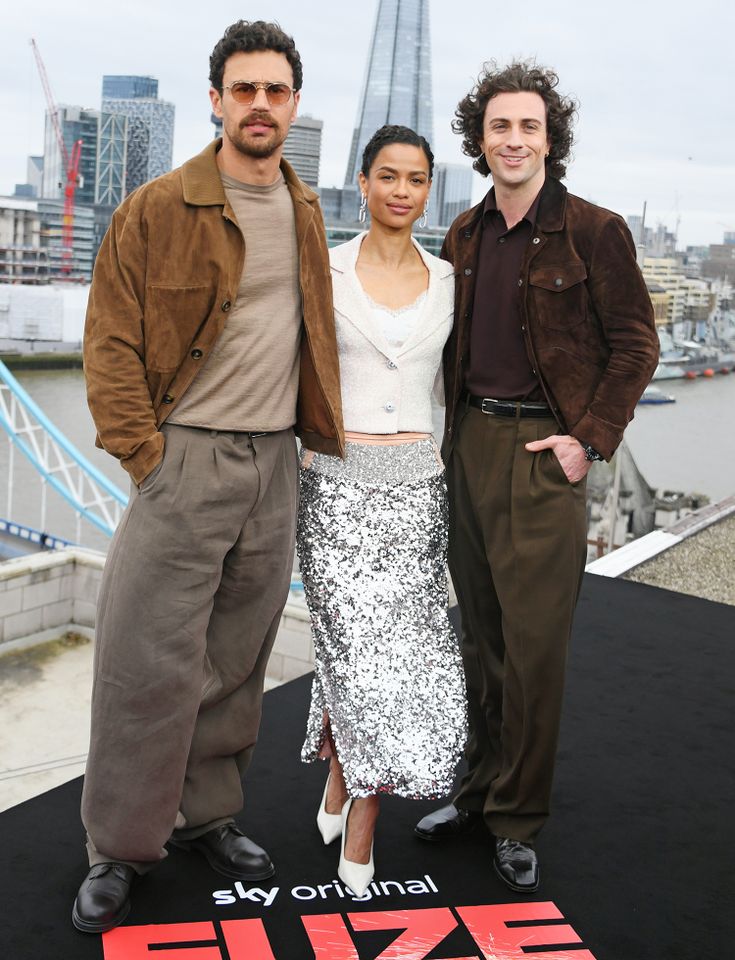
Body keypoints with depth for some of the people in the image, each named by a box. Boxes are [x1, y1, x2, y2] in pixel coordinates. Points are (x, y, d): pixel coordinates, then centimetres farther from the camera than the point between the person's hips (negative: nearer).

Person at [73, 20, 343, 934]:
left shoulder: (306, 215, 12)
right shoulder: (156, 209, -4)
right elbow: (111, 341, -5)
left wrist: (320, 431, 14)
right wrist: (145, 455, -11)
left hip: (275, 464, 5)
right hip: (185, 458, -5)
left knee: (236, 660, 12)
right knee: (152, 661, -3)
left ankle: (206, 814, 28)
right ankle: (118, 849, 12)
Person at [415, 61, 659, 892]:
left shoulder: (592, 231, -5)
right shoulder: (464, 236, 11)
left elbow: (635, 343, -3)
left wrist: (591, 439, -10)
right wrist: (453, 428, 10)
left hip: (543, 450, -5)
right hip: (470, 445, 5)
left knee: (533, 644, -4)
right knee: (479, 634, 12)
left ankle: (517, 822, 10)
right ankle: (480, 790, 26)